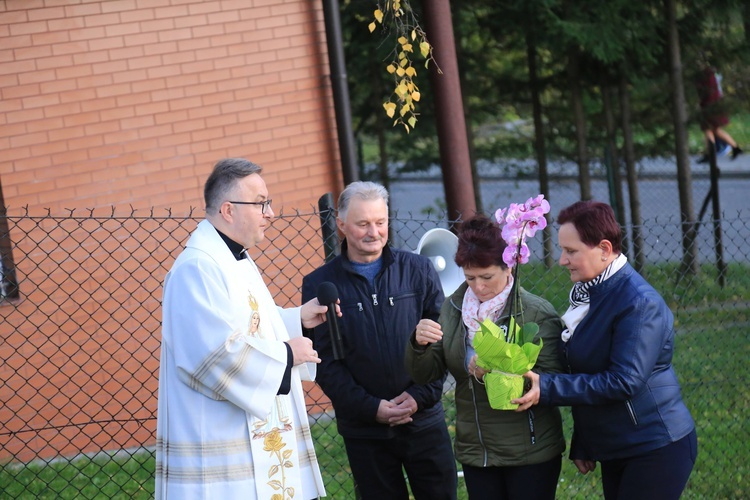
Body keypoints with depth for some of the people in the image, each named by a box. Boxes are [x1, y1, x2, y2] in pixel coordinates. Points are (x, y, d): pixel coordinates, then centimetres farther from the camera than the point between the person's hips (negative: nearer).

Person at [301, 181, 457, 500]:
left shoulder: (418, 270, 3)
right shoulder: (320, 284, -1)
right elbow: (325, 361, -3)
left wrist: (421, 395, -9)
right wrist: (372, 408, -11)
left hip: (424, 421, 1)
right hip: (364, 431, -1)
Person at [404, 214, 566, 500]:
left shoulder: (537, 314, -12)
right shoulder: (453, 309, 2)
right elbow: (425, 374, 3)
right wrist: (419, 345, -18)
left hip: (530, 453, -4)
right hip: (475, 452, 4)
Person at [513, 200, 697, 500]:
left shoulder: (639, 302, -20)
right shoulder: (589, 294, 8)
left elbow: (623, 381, -25)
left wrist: (546, 388, -25)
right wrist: (581, 446, 17)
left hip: (656, 449, -9)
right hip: (615, 452, 9)